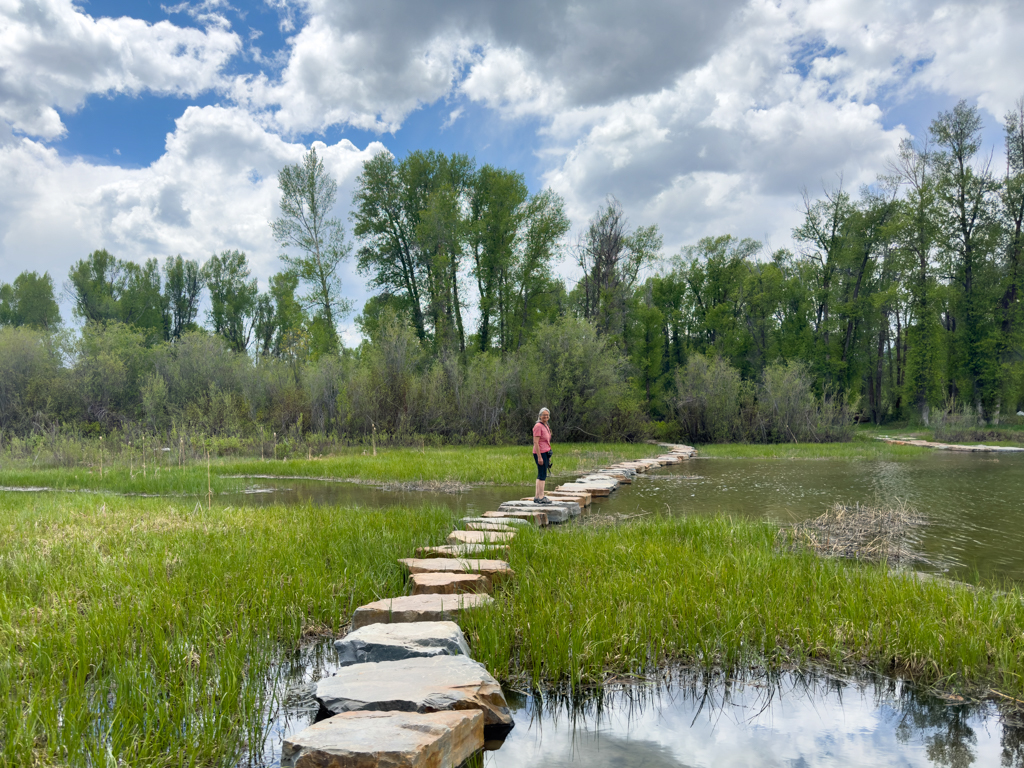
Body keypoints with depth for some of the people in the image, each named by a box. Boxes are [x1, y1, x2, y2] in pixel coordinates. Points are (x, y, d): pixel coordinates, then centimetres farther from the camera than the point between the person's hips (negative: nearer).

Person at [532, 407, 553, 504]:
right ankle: (540, 497, -7)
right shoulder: (538, 426, -12)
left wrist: (549, 456, 21)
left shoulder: (546, 426, 17)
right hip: (540, 453, -9)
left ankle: (537, 497, 13)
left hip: (545, 453, 9)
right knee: (542, 475, -9)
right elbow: (536, 442, -16)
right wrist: (539, 457, -20)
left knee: (541, 476, 10)